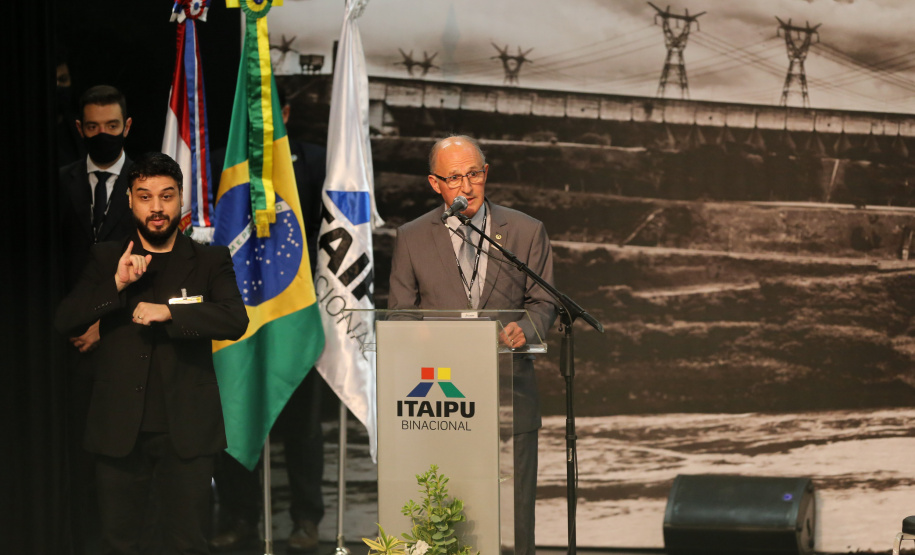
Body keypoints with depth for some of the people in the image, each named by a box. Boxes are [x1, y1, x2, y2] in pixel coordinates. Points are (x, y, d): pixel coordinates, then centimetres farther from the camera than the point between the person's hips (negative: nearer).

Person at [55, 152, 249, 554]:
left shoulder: (210, 261, 6)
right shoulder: (105, 259, 10)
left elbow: (235, 320, -10)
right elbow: (66, 321, -1)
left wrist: (168, 312, -18)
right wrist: (116, 284, -14)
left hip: (185, 430, -1)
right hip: (120, 429, 1)